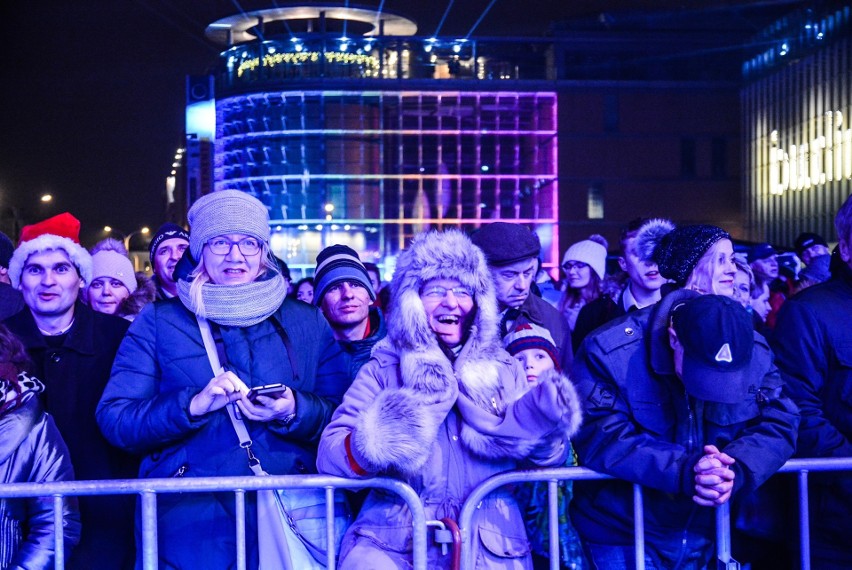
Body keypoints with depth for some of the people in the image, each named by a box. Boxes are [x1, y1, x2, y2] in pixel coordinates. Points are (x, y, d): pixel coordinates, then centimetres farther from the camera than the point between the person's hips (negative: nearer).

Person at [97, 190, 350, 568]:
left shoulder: (307, 323, 11)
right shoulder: (158, 322, 8)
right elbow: (114, 419, 0)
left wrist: (293, 412, -12)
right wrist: (193, 404, -15)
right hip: (190, 513, -1)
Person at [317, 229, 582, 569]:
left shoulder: (503, 369, 14)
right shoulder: (383, 371, 9)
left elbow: (551, 455, 13)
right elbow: (329, 454, -1)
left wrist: (543, 423, -7)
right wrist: (375, 444, -21)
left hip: (488, 541, 2)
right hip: (391, 539, -2)